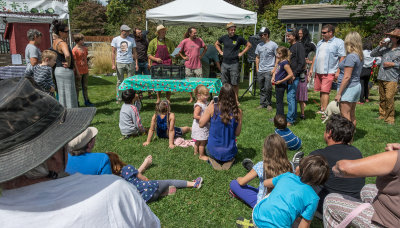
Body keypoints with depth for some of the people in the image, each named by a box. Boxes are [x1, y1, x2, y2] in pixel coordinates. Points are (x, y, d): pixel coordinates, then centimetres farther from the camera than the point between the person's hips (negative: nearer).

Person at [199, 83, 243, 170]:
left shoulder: (212, 108, -18)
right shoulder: (238, 111, -14)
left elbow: (201, 124, -4)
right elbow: (237, 133, -2)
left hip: (214, 150, 0)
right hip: (229, 152, 0)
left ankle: (214, 161, 8)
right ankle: (228, 161, 9)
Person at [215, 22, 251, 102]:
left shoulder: (239, 38, -2)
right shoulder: (224, 38, 6)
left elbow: (249, 45, 8)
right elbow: (216, 44, 25)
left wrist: (242, 53, 1)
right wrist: (220, 52, 11)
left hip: (234, 63, -3)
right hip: (224, 63, 3)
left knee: (234, 83, -1)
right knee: (225, 83, 8)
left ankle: (236, 99, 9)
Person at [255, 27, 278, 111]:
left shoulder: (273, 45, -2)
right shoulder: (259, 45, 13)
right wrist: (257, 68, 12)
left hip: (269, 71, -5)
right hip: (260, 71, 5)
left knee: (268, 88, -7)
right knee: (262, 89, 10)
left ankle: (269, 104, 8)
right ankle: (262, 103, 19)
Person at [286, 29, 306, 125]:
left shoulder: (299, 46, -9)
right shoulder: (291, 47, 18)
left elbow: (302, 63, -16)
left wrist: (294, 74, -19)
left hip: (294, 77, -9)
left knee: (290, 97, -11)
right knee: (292, 97, 14)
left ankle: (290, 120, -8)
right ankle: (294, 117, 22)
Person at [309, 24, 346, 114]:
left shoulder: (339, 42, -3)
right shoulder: (320, 42, 17)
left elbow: (342, 58, -8)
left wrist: (338, 72, -15)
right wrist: (311, 68, 17)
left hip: (329, 72, -6)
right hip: (318, 71, 7)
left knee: (325, 91, -11)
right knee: (321, 91, 11)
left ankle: (325, 110, -7)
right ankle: (322, 108, 21)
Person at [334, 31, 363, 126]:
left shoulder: (351, 56, -16)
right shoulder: (359, 55, 11)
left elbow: (347, 77, -19)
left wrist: (339, 93, -16)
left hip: (348, 88, -9)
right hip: (356, 86, 9)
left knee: (345, 116, -4)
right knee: (352, 115, 16)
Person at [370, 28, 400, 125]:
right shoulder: (385, 48, 11)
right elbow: (372, 54, 11)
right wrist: (379, 46, -1)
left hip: (391, 78, -5)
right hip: (381, 77, 5)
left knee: (389, 97, -11)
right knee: (382, 98, 11)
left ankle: (390, 118, -1)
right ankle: (382, 115, 22)